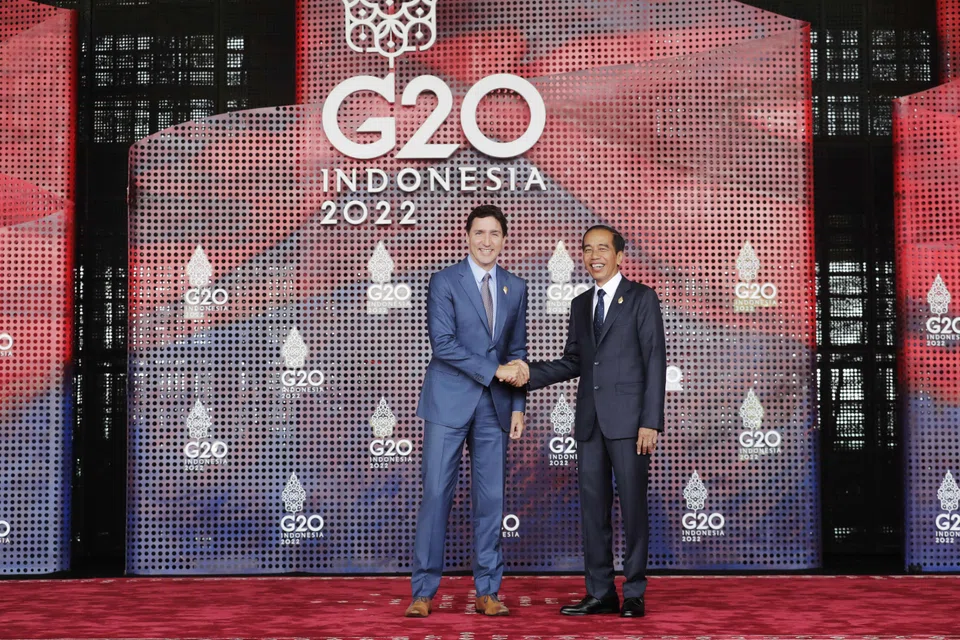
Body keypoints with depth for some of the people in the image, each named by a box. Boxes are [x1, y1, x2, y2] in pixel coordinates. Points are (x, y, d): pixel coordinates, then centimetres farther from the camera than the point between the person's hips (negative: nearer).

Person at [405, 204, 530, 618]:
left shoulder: (516, 288, 11)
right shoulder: (445, 282, -3)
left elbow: (518, 352, 14)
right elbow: (443, 344, -13)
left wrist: (518, 406, 7)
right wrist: (494, 370, -17)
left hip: (494, 407, 4)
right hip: (449, 402, -4)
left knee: (491, 498, 5)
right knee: (436, 494, -4)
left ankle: (487, 591, 13)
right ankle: (423, 592, 4)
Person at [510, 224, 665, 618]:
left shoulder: (641, 298, 0)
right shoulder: (580, 305, 17)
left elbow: (655, 362, -6)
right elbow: (573, 362, 16)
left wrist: (650, 422, -13)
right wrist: (530, 373, -1)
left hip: (627, 419, -5)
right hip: (590, 420, 6)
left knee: (633, 505, -1)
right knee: (592, 506, 6)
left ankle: (634, 594, 8)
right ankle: (600, 593, 14)